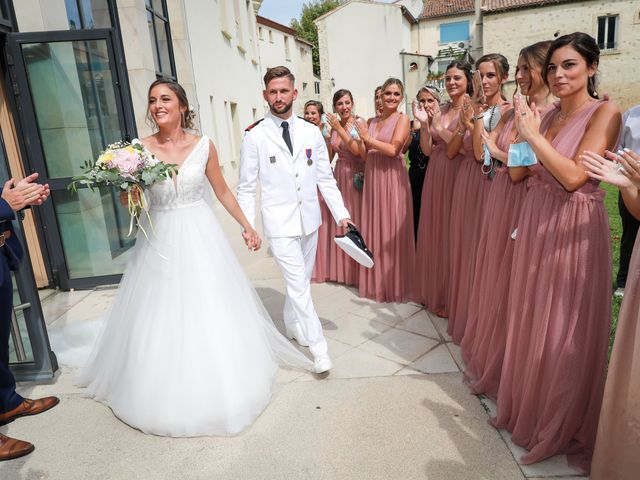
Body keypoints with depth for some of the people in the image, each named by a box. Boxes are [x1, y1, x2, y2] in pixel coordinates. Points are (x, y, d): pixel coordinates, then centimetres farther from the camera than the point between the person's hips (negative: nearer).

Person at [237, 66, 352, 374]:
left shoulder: (311, 132, 3)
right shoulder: (255, 136, -6)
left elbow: (325, 178, 5)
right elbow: (246, 187, -3)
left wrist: (341, 214, -2)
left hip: (310, 218, 4)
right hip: (279, 222, -4)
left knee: (302, 280, 17)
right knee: (299, 285, -4)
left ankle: (292, 326, 41)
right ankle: (319, 349, 7)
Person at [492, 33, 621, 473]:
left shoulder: (604, 113, -9)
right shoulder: (550, 115, 10)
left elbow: (574, 176, -20)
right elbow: (528, 171, 7)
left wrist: (533, 135, -15)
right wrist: (523, 129, -2)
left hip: (574, 229, -7)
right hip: (537, 221, 7)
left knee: (565, 328, 5)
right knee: (531, 318, 16)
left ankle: (561, 426, 27)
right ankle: (528, 404, 37)